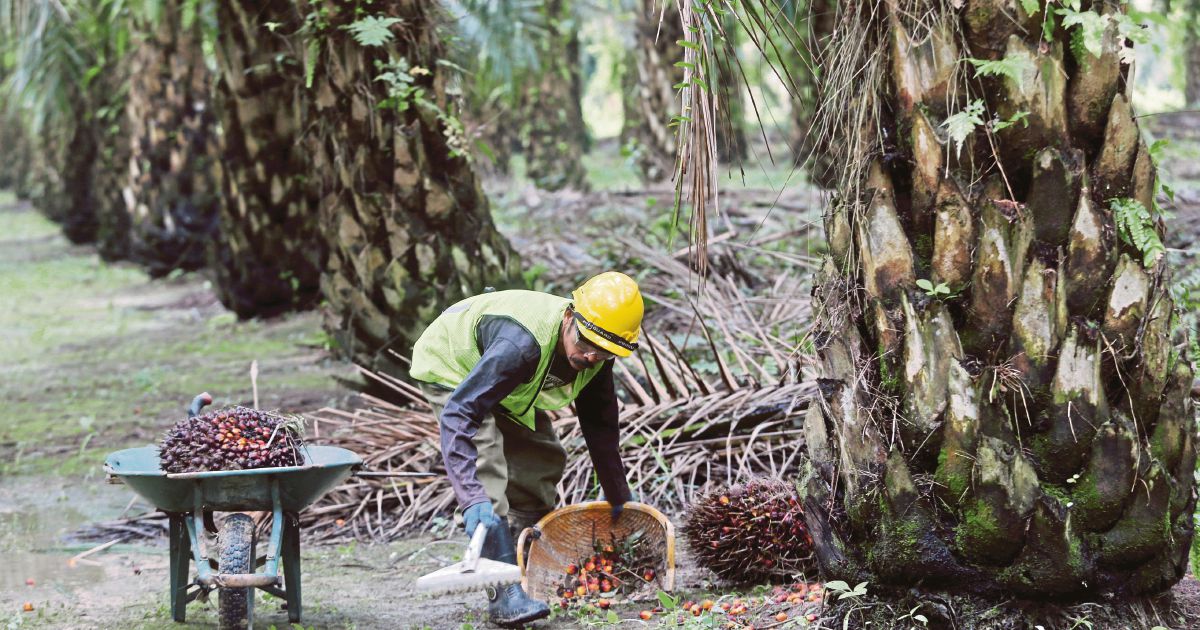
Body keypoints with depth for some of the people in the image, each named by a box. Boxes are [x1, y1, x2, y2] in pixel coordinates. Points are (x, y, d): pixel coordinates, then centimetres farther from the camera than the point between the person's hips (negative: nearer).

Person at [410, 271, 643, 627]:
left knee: (544, 460, 7)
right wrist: (472, 497, -56)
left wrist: (619, 495, 4)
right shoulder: (522, 344, -45)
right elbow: (458, 413, -48)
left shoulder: (597, 357, -20)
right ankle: (505, 595, -28)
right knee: (487, 467, -25)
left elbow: (600, 426, -2)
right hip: (450, 369, -8)